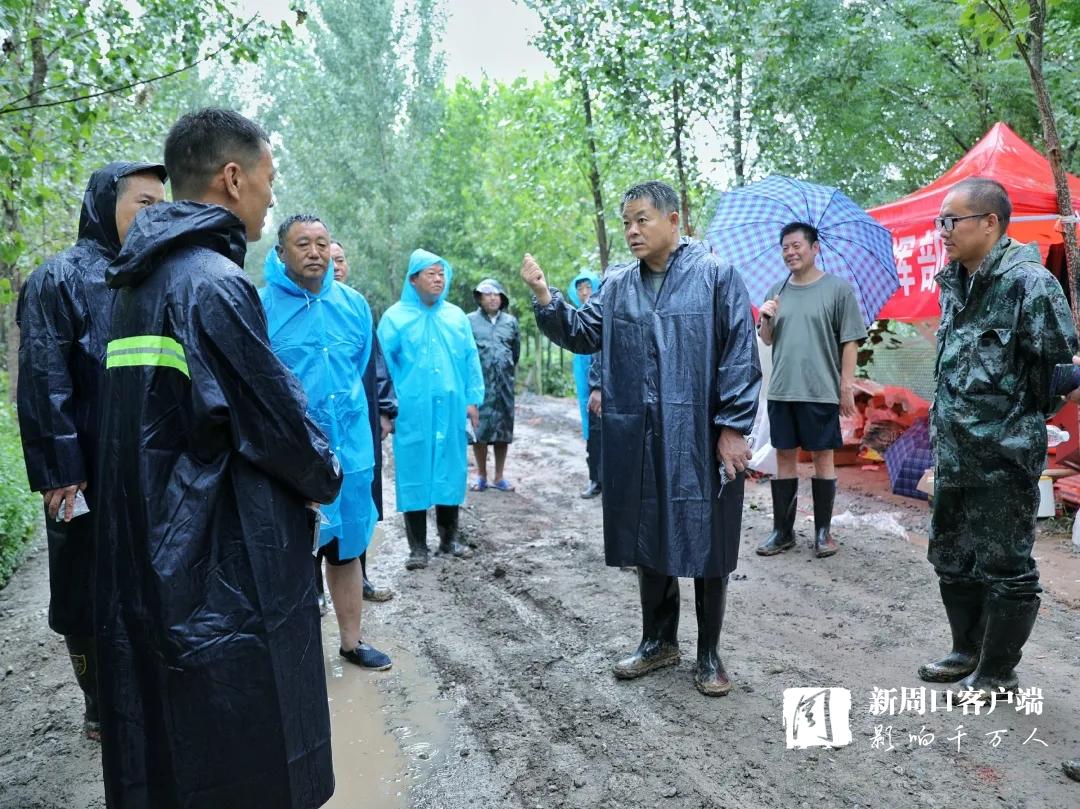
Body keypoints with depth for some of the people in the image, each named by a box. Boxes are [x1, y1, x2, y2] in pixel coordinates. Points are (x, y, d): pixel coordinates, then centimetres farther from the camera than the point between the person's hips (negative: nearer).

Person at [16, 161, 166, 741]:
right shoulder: (59, 279, -5)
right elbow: (44, 381, -12)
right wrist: (59, 470, -16)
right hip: (91, 473, -5)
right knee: (91, 591, 8)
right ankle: (100, 708, 25)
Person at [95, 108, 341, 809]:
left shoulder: (141, 281, 12)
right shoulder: (214, 283, -18)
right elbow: (277, 419, -18)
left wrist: (299, 485, 11)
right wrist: (327, 480, 3)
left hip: (147, 564, 9)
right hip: (226, 565, -9)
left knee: (166, 752, 20)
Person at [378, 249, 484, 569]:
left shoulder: (457, 316, 10)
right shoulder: (395, 317, 1)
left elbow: (471, 359, 11)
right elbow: (383, 364, 0)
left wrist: (473, 399, 6)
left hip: (451, 409, 3)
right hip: (411, 411, -3)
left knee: (450, 470, 9)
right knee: (414, 473, 1)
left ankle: (449, 537, 23)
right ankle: (418, 546, 11)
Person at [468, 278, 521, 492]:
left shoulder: (511, 321, 9)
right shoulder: (469, 321, 0)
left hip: (504, 385, 3)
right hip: (479, 383, -3)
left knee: (503, 428, 5)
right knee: (479, 428, 0)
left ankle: (499, 477, 15)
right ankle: (481, 476, 12)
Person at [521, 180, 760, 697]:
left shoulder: (715, 276, -5)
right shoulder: (617, 285, 9)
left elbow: (740, 354, -8)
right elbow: (583, 333, 10)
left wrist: (732, 427, -12)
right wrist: (545, 297, -4)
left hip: (701, 439, -4)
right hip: (638, 441, 5)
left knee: (706, 543, 6)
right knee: (648, 542, 14)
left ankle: (708, 654, 24)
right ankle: (658, 640, 33)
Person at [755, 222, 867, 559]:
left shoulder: (838, 288, -3)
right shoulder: (777, 290, 11)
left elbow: (850, 341, -5)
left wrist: (847, 385, -9)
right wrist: (766, 319, -5)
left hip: (821, 392, -4)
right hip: (781, 391, 4)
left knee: (822, 457, 5)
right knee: (784, 456, 8)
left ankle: (823, 530, 16)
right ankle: (782, 530, 17)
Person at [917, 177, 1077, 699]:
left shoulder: (1029, 283, -16)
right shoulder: (954, 282, 9)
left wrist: (1022, 421, -7)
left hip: (1004, 456, -9)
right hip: (954, 454, 9)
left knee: (1005, 567, 6)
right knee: (950, 556, 19)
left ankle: (997, 673, 23)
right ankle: (968, 651, 37)